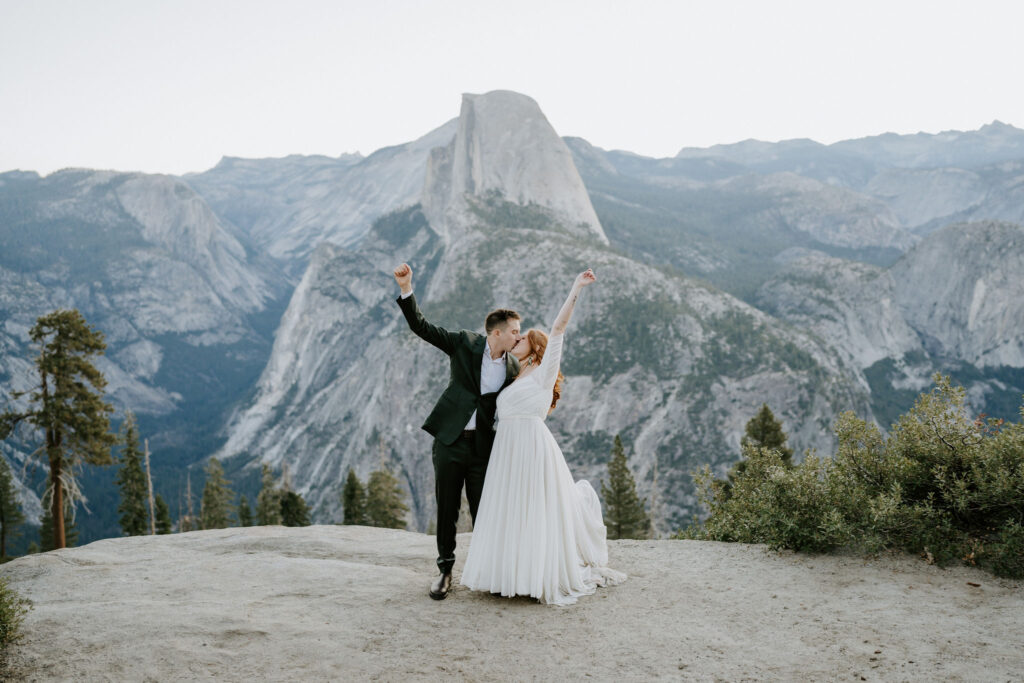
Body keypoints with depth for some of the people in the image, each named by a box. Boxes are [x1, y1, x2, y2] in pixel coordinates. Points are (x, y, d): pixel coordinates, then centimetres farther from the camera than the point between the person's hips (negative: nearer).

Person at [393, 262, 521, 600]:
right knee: (446, 509, 5)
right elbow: (421, 326, -6)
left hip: (483, 446, 2)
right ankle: (445, 570, 18)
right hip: (450, 441, -1)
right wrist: (406, 289, -16)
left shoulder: (513, 368, 4)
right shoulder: (465, 343, -3)